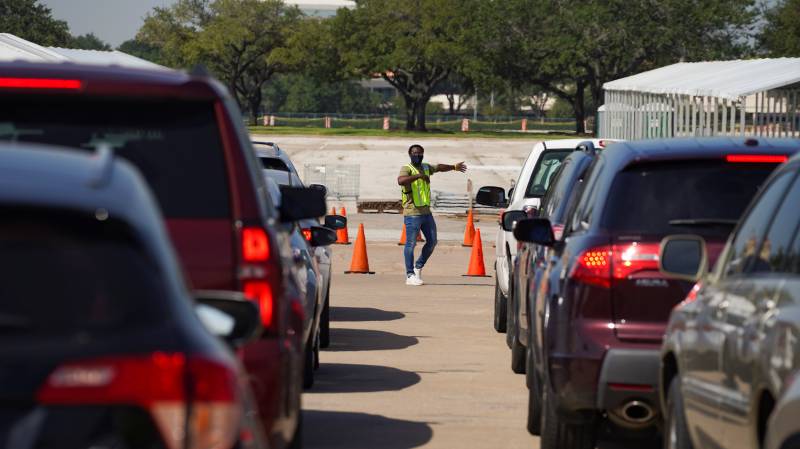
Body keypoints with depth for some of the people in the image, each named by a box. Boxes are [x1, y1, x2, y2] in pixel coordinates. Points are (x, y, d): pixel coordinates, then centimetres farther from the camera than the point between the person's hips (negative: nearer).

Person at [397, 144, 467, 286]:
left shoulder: (426, 168, 15)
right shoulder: (407, 169, -9)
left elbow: (439, 167, 35)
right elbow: (400, 181, -30)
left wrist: (454, 167, 48)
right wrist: (419, 176, -33)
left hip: (426, 212, 8)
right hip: (412, 214, -8)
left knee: (432, 242, 12)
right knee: (411, 244, -5)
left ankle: (418, 266, 28)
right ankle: (410, 276, -1)